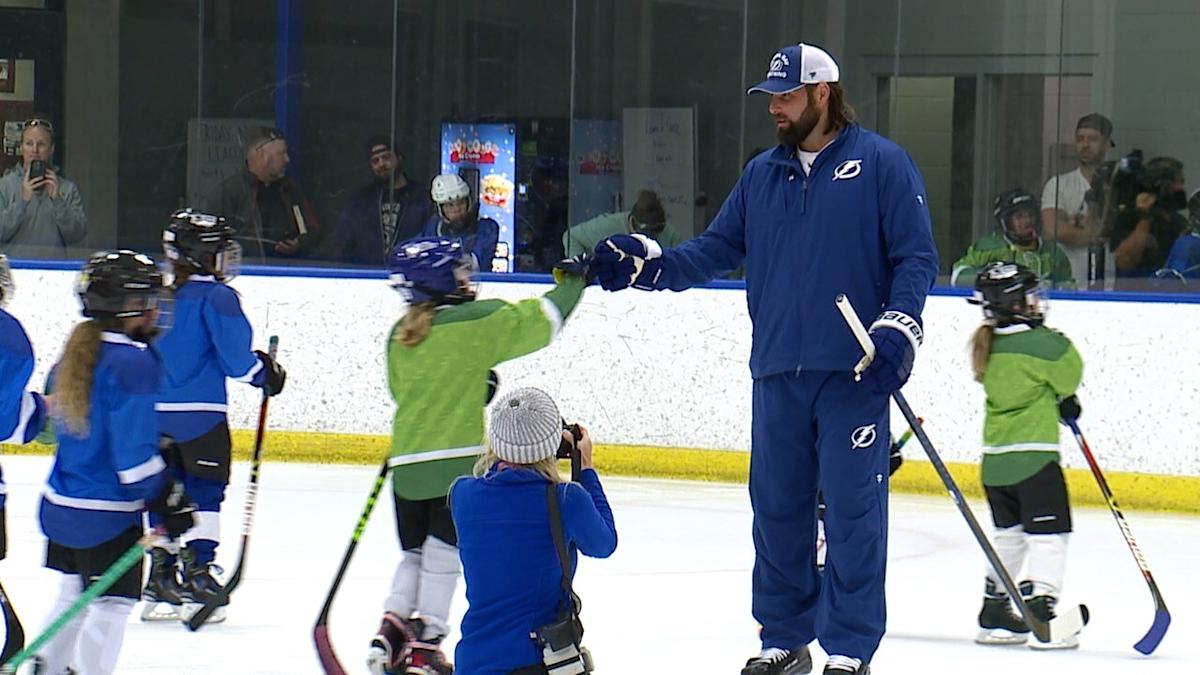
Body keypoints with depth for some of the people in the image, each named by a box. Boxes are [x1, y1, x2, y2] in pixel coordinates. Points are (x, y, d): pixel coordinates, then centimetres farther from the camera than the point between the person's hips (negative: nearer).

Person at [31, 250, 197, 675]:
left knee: (74, 593, 23)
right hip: (108, 515, -9)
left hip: (60, 507, 9)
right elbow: (135, 451, -22)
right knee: (113, 604, 0)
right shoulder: (134, 364, -20)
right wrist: (167, 500, -15)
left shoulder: (77, 353, 7)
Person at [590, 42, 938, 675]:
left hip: (853, 372, -5)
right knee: (776, 506, 9)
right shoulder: (762, 174, 16)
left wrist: (898, 327, -15)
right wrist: (647, 262, -1)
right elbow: (717, 248, 14)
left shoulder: (881, 164, -1)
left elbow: (916, 255, -4)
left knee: (851, 509, -4)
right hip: (777, 371, 6)